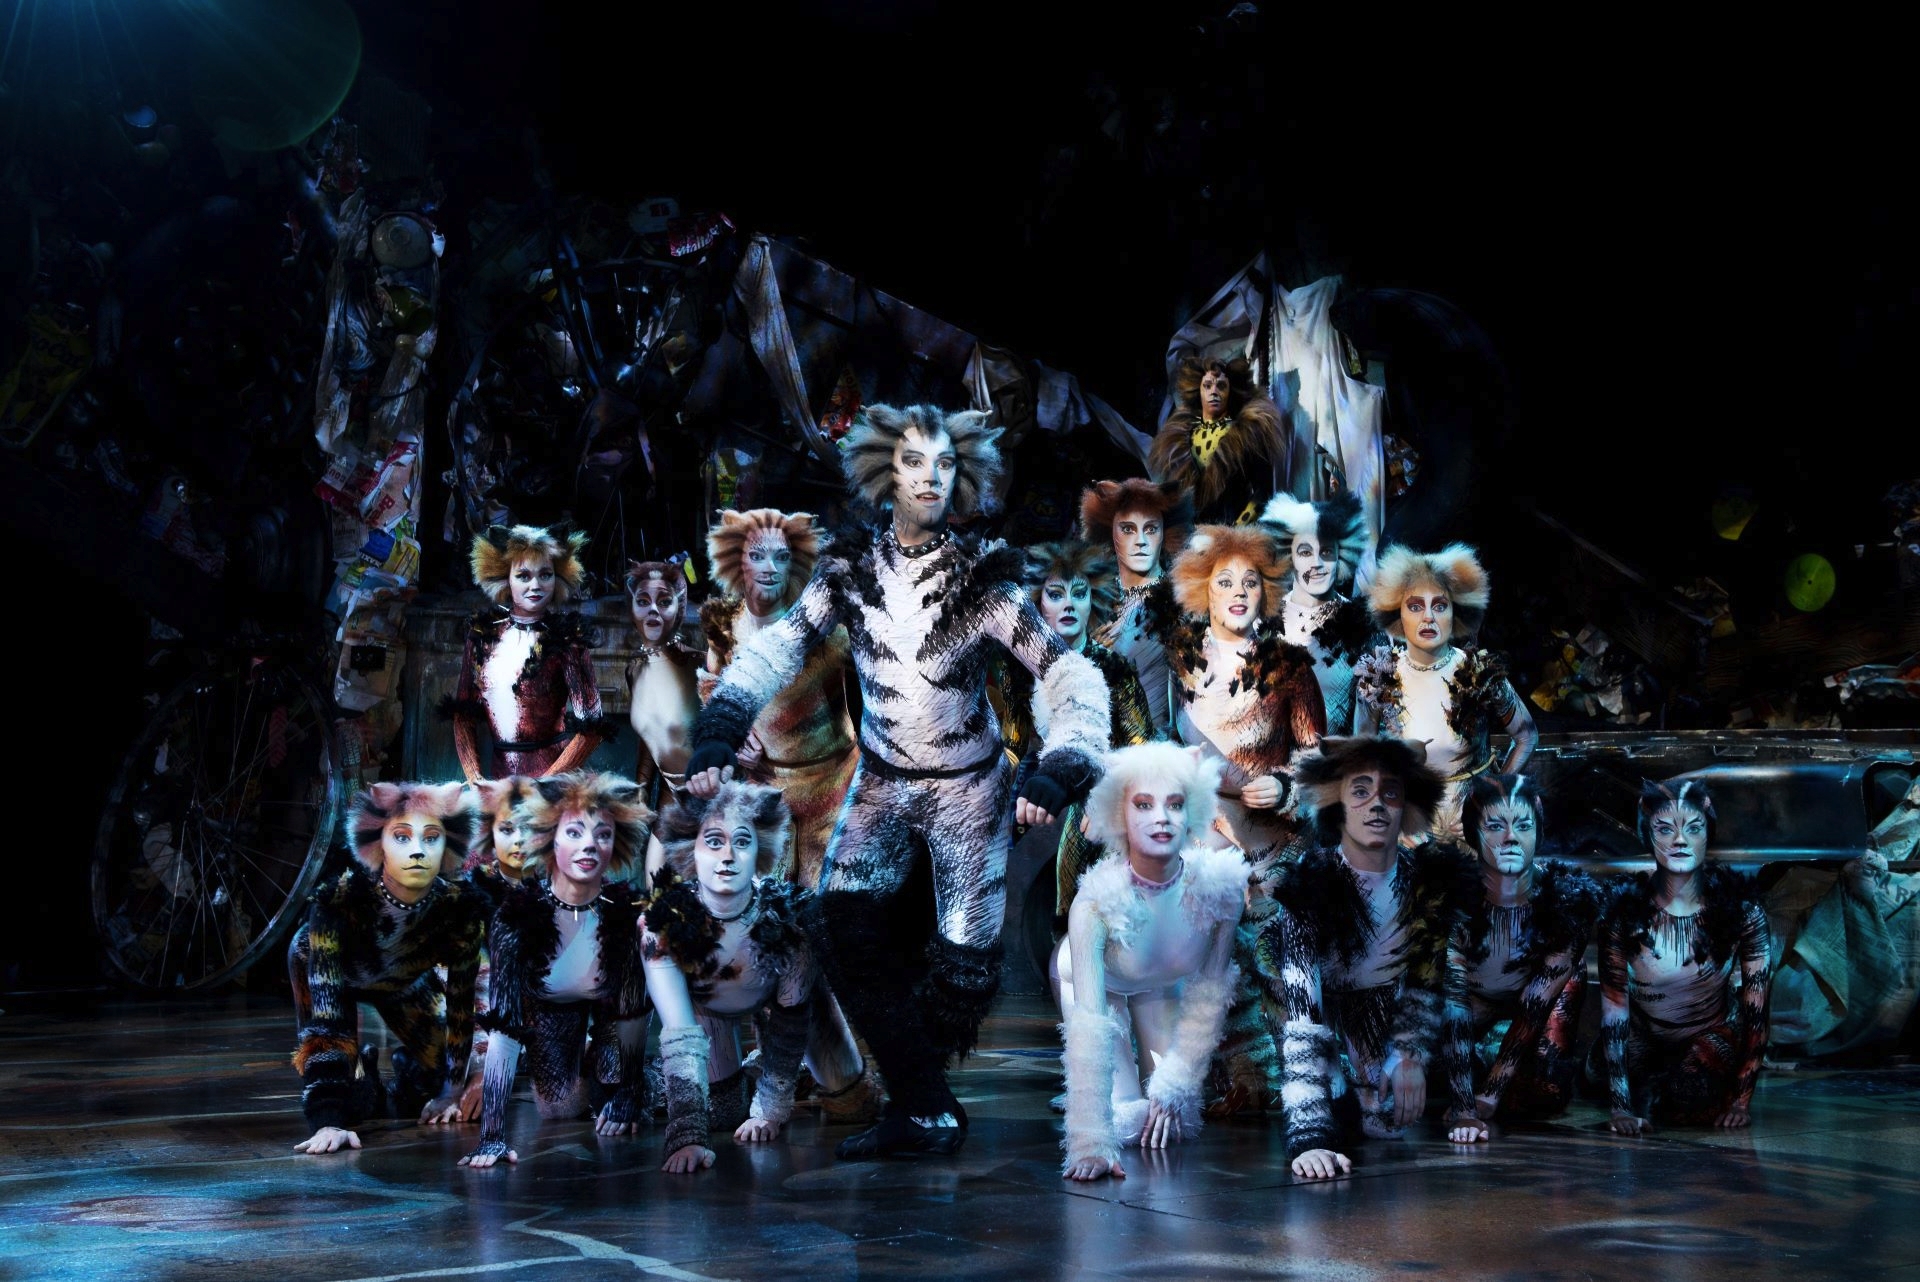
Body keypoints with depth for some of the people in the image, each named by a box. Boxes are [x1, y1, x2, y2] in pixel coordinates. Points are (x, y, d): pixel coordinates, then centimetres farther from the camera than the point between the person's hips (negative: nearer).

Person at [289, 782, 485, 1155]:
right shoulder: (337, 900, -43)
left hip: (406, 980, 2)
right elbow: (325, 1012, -45)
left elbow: (461, 998, -19)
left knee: (432, 1088, -2)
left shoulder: (462, 906, -34)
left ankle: (405, 1066, 31)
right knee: (350, 1102, -14)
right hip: (330, 968, -2)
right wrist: (328, 1121, -52)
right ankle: (362, 1070, 21)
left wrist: (452, 1091, -16)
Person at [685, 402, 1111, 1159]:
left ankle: (913, 1102, 29)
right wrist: (719, 731, -22)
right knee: (843, 928, -15)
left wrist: (1059, 772, -32)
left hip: (968, 789, -2)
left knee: (963, 956, -2)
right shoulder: (849, 573, -5)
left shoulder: (980, 579, -13)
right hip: (882, 783, 2)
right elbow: (776, 651, -7)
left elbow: (1069, 675, -17)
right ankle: (924, 1111, -4)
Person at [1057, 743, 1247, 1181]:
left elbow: (1208, 996, -17)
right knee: (1125, 1124, -13)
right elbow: (1089, 1022, -45)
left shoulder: (1220, 883, -32)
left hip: (1167, 982, 3)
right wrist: (1092, 1143, -52)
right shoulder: (1097, 900, -40)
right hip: (1100, 979, -3)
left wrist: (1173, 1086, -16)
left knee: (1178, 1125, -3)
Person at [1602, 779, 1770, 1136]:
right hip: (1644, 1049, 1)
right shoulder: (1625, 906, -19)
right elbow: (1613, 1006, -18)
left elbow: (1756, 1002, -13)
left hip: (1712, 1042, -1)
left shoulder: (1740, 903, -17)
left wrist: (1744, 1097, -16)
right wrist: (1620, 1105, -23)